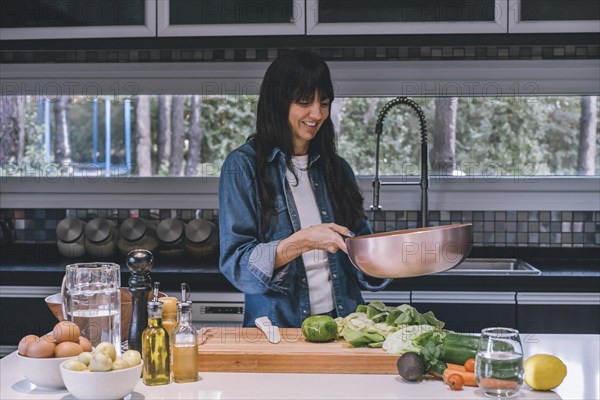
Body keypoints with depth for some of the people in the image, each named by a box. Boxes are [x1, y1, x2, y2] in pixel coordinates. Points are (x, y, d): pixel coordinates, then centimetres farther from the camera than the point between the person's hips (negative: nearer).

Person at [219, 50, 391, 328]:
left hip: (343, 323, 4)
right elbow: (235, 263, -6)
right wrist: (304, 241, -16)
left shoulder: (336, 168, 15)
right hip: (277, 326, -3)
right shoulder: (243, 166, 1)